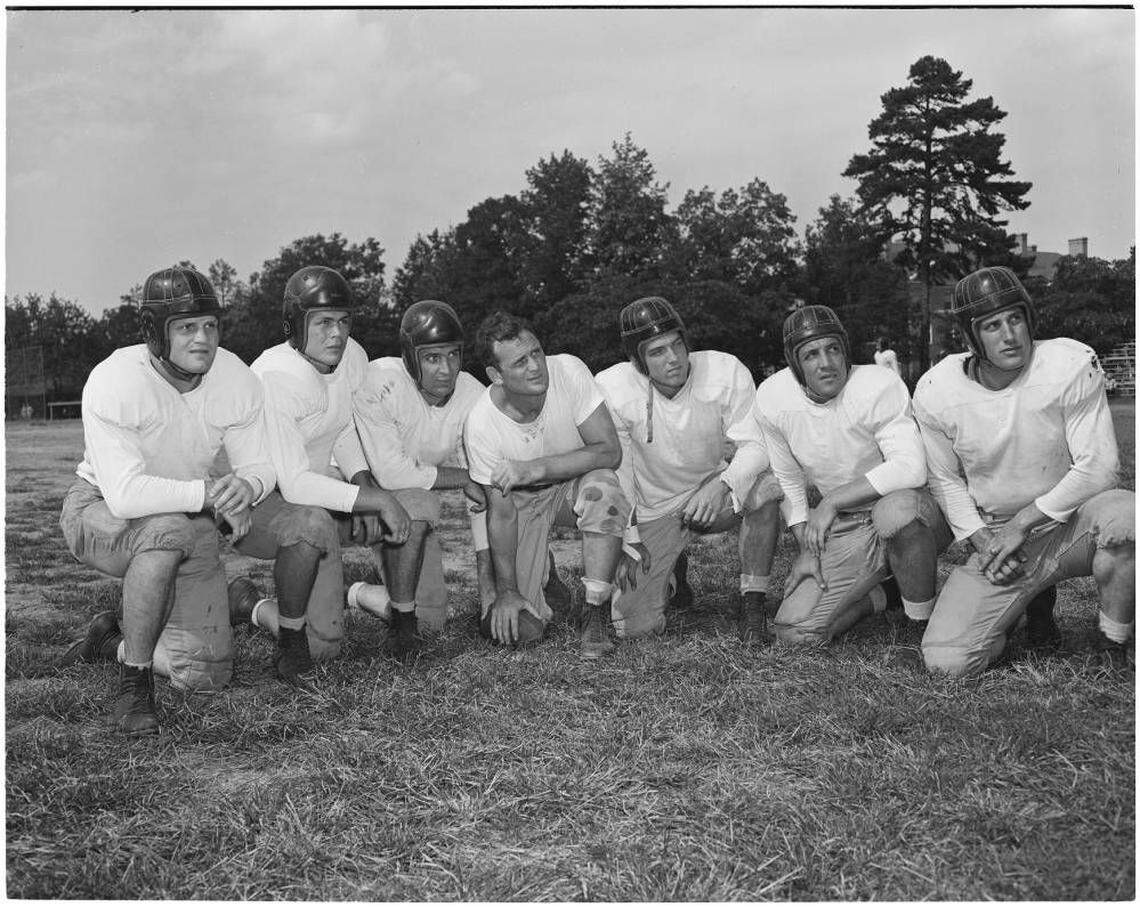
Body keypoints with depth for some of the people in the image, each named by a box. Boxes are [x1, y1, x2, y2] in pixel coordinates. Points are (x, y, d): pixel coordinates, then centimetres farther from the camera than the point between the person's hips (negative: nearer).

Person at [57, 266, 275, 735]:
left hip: (187, 527, 5)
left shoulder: (238, 380, -11)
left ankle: (112, 640, 27)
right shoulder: (113, 381, -27)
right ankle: (133, 684, -24)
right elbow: (125, 494, -35)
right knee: (171, 528, -41)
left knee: (208, 673, -3)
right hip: (99, 511, -5)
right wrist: (208, 493, -36)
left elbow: (260, 464, -4)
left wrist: (246, 485, -28)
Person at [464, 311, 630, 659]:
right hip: (523, 501, 0)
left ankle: (595, 615, -21)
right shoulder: (481, 425, -25)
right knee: (518, 627, -12)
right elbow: (501, 512, -16)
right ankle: (543, 583, 27)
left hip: (577, 482, 0)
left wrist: (535, 468, -35)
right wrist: (506, 591, -17)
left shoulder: (569, 371, -26)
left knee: (602, 489, -38)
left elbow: (610, 451, -27)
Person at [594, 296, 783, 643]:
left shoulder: (727, 372, -18)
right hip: (652, 512, 0)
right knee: (633, 626, -10)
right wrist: (628, 541, -7)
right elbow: (614, 470, -8)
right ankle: (670, 571, 27)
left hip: (713, 491, 0)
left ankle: (752, 603, -15)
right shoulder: (610, 390, -19)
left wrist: (722, 485, -38)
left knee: (767, 487, -33)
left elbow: (754, 445, -17)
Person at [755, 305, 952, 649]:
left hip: (910, 512, -4)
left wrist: (832, 501, -28)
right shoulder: (772, 399, -6)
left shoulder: (880, 385, -20)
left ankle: (919, 626, -15)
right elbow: (789, 482, 8)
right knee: (794, 631, -9)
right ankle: (888, 593, 16)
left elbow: (910, 469, -31)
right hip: (843, 531, 5)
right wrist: (807, 549, 1)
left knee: (894, 510, -42)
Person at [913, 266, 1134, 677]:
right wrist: (982, 541, -8)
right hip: (997, 537, 2)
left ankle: (1113, 643, -9)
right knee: (946, 661, -14)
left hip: (1070, 523, -2)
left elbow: (1098, 467, -14)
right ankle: (1032, 599, 19)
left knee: (1124, 514, -38)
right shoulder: (935, 392, -8)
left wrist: (1023, 523, -17)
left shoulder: (1073, 365, -14)